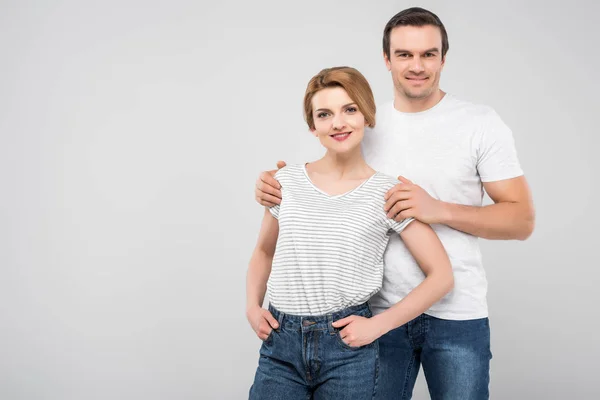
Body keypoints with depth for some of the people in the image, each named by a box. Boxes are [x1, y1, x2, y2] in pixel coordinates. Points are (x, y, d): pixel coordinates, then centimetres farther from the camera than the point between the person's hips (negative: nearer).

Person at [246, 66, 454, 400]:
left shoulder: (388, 193, -5)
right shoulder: (286, 182, 3)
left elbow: (441, 276, -3)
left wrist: (377, 325, -9)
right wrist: (253, 305, 3)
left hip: (348, 347, -2)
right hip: (281, 342, 2)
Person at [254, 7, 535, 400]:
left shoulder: (481, 124, -4)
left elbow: (522, 219, -6)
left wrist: (439, 209, -20)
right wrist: (276, 187, -9)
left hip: (457, 316, -2)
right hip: (381, 312, 2)